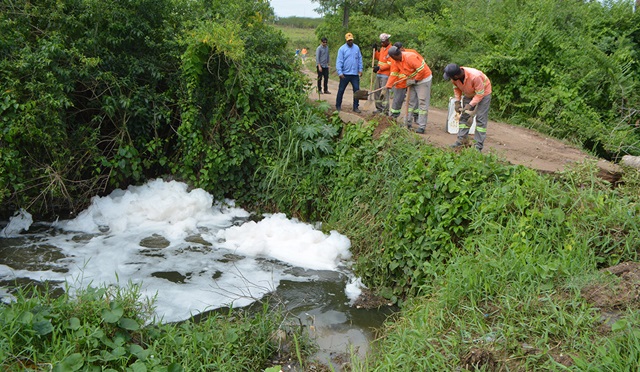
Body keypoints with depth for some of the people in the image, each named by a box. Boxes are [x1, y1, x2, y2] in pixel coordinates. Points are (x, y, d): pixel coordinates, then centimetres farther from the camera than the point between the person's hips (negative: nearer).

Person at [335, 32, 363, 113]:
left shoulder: (356, 48, 8)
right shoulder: (342, 49, -4)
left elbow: (360, 59, 13)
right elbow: (339, 61, -8)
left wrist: (360, 69, 5)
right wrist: (340, 72, -17)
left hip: (355, 74, 3)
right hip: (345, 74, -3)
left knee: (356, 90, 2)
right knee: (341, 90, 5)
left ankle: (355, 107, 10)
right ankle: (338, 106, 17)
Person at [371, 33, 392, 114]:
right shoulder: (382, 48, 14)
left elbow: (390, 64, -18)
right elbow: (377, 58, 24)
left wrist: (380, 67, -21)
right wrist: (375, 50, 10)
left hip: (385, 74, -9)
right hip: (379, 73, 9)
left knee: (384, 92, -10)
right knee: (377, 91, 12)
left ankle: (385, 110, -6)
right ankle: (379, 108, 20)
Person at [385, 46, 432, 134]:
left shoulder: (410, 57, -28)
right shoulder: (396, 61, -1)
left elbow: (421, 70, -30)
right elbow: (393, 74, 4)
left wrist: (415, 80, -18)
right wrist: (387, 87, -1)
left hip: (423, 79, -9)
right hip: (413, 81, 9)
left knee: (422, 103, -7)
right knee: (410, 101, 12)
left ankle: (422, 126, -6)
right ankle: (407, 122, 22)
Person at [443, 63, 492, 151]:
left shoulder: (475, 76, -40)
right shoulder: (454, 78, -23)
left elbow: (480, 94, -29)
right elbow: (456, 88, -3)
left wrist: (470, 105, -34)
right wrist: (457, 101, -12)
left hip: (483, 92, -6)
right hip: (469, 94, 6)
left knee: (480, 119, -10)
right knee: (464, 117, 3)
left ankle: (478, 146, -10)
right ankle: (461, 141, 8)